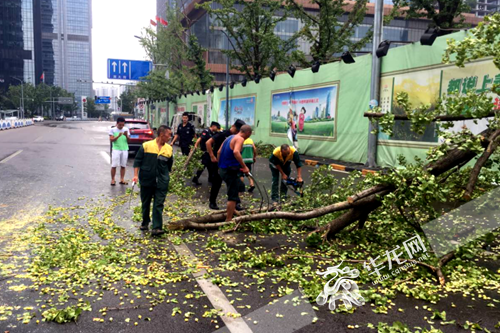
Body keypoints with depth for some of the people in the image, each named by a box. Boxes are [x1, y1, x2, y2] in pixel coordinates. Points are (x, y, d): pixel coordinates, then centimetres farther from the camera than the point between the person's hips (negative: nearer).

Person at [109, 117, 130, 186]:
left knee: (123, 165, 4)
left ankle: (122, 179, 10)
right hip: (116, 149, -3)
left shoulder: (126, 129, 7)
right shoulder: (112, 130, 1)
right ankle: (113, 180, 4)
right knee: (114, 165, -4)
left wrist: (126, 136, -15)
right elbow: (111, 139, -7)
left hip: (125, 149, 3)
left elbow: (128, 140, 5)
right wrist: (118, 136, -22)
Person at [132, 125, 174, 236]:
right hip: (146, 181, -1)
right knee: (145, 203, 14)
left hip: (161, 183, 1)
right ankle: (145, 223, 33)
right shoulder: (146, 145, -6)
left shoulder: (169, 149, 3)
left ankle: (157, 228, -3)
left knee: (159, 205, -4)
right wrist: (136, 175, -7)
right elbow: (137, 161, -1)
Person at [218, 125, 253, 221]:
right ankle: (228, 220, 3)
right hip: (231, 171, -9)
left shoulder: (230, 138, 15)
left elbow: (219, 152, 18)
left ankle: (231, 210, 35)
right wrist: (244, 167, -27)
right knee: (233, 196, -1)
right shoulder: (240, 139, -12)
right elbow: (236, 152, -31)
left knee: (239, 185, 28)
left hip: (222, 169, 9)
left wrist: (220, 165, 26)